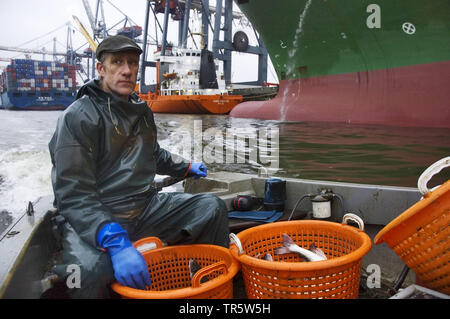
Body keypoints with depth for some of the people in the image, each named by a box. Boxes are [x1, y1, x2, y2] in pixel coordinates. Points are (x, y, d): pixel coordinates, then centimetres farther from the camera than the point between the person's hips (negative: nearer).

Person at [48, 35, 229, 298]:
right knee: (90, 269, -38)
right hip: (95, 219, -7)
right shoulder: (78, 117, -13)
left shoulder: (142, 111, 12)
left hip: (146, 207, 8)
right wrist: (116, 243, -33)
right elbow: (74, 195, -21)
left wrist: (186, 167, 39)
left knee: (214, 207, 2)